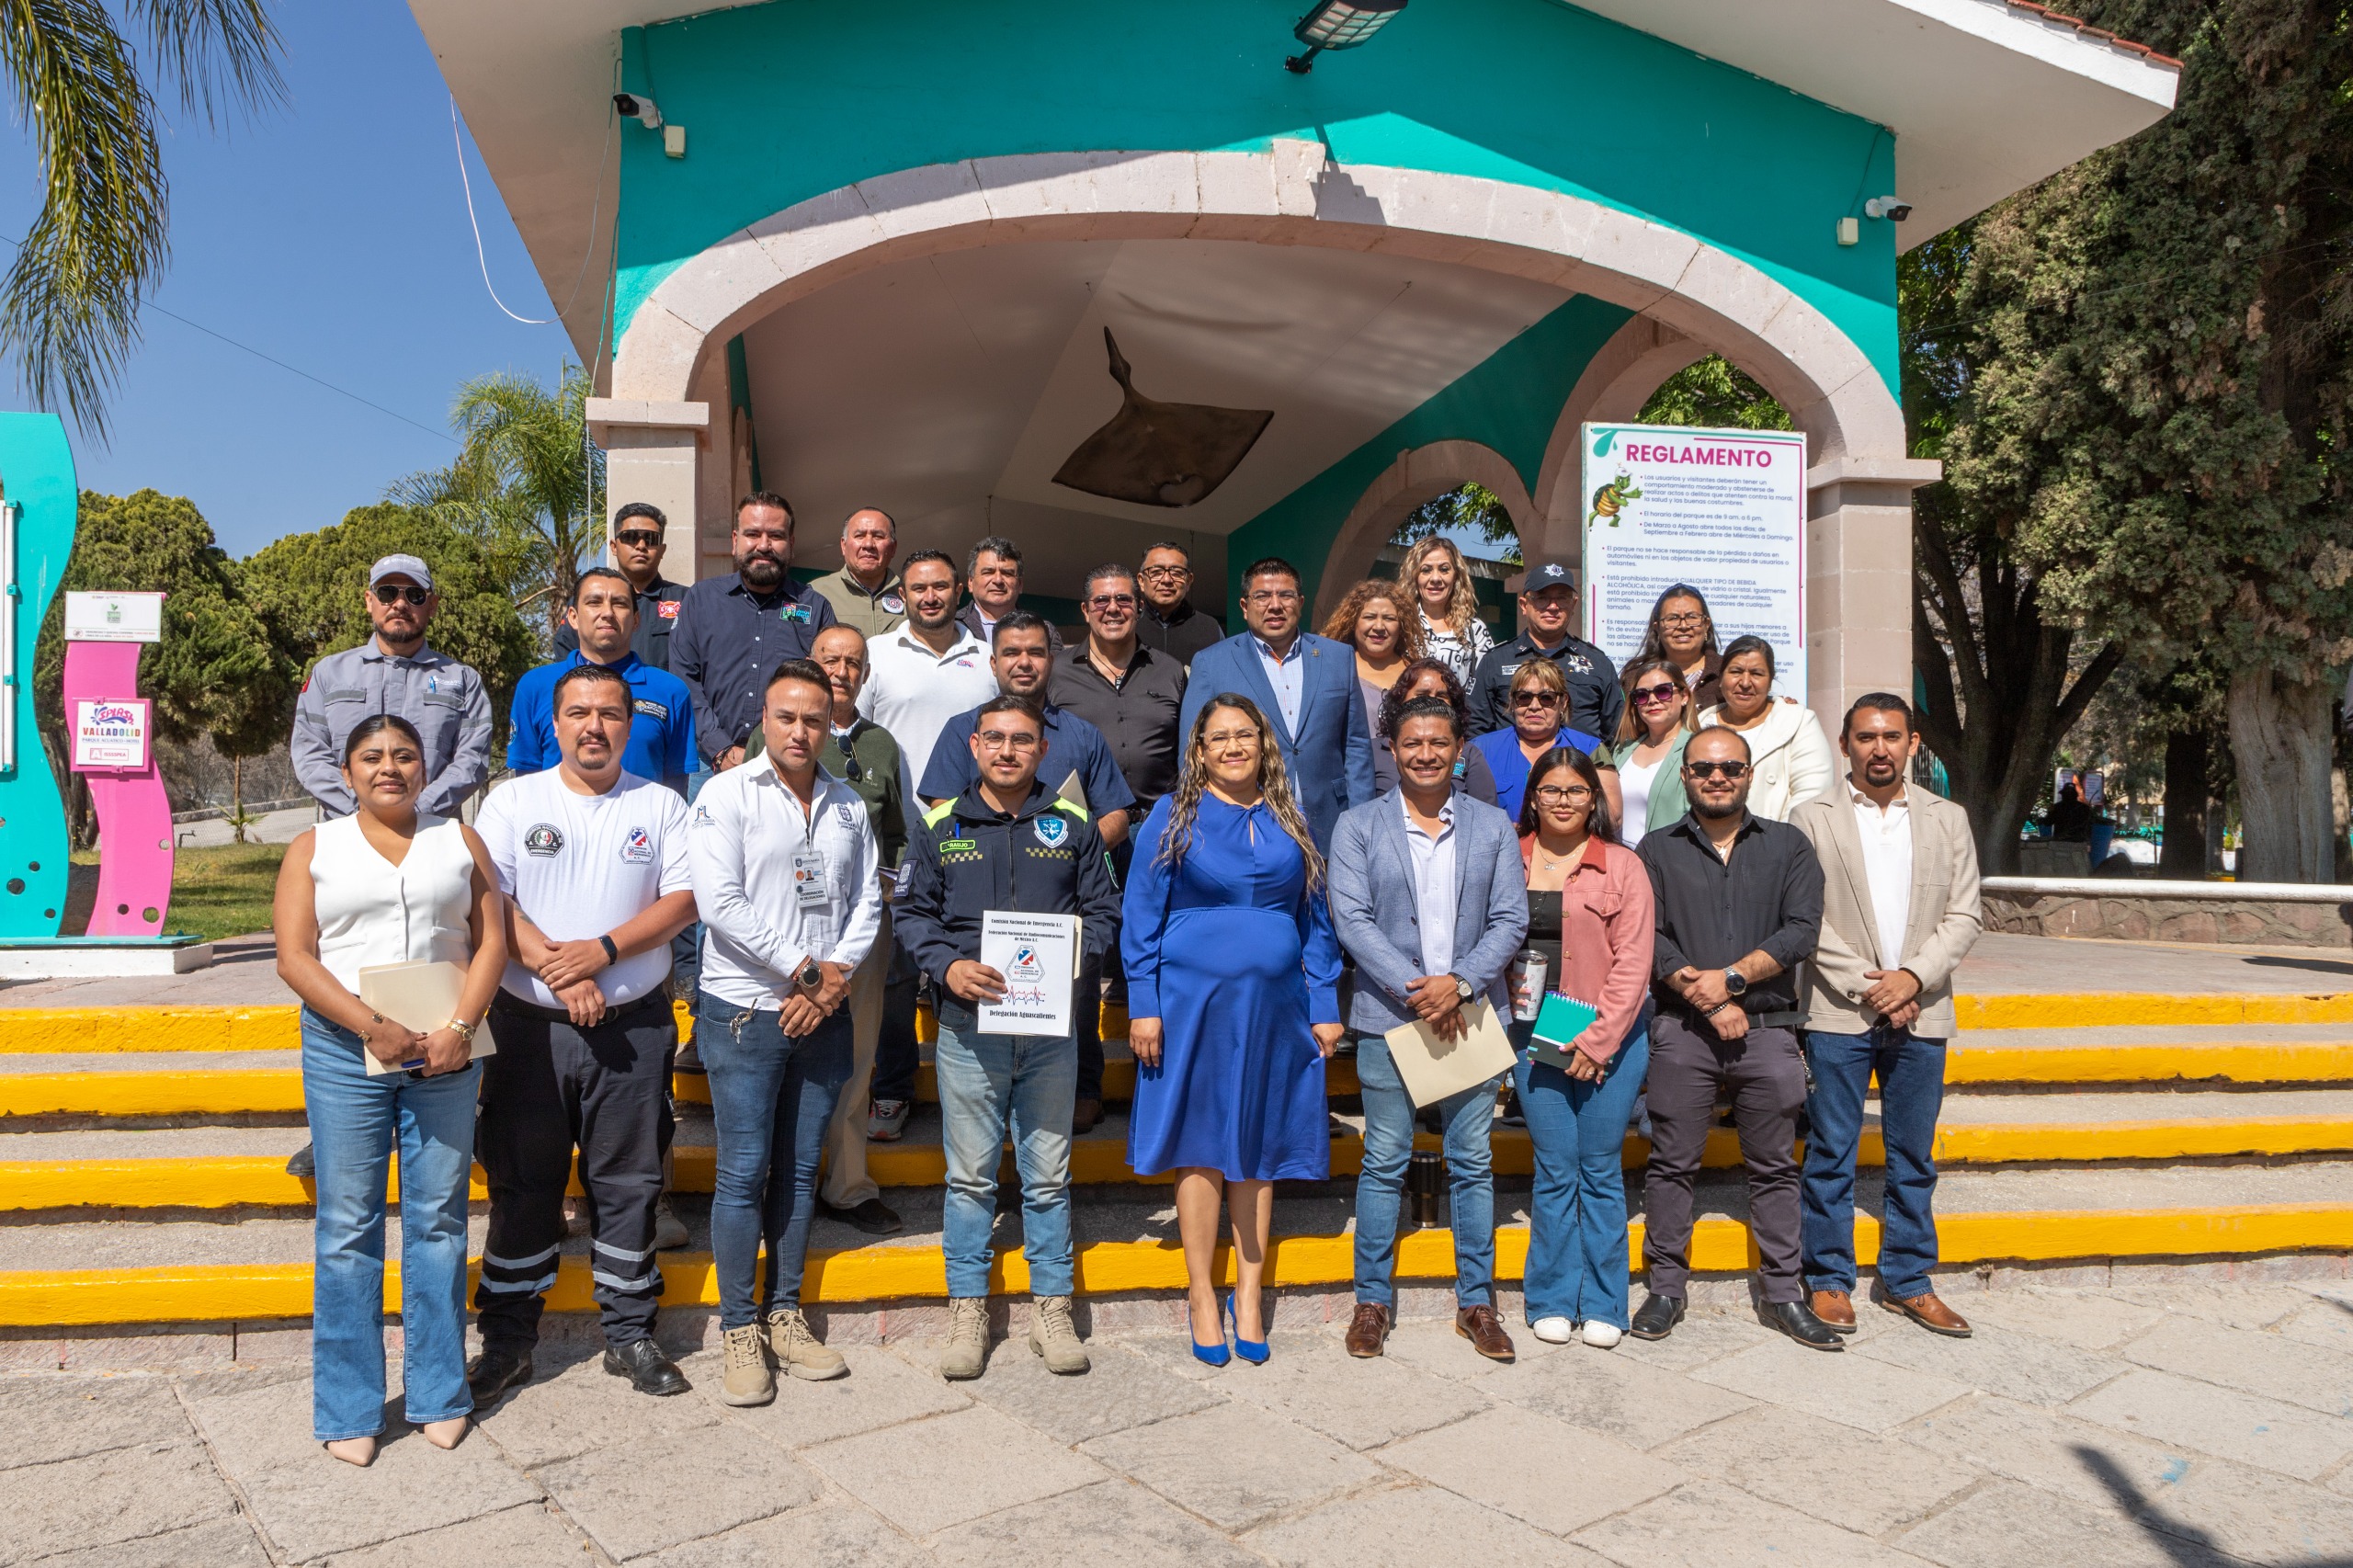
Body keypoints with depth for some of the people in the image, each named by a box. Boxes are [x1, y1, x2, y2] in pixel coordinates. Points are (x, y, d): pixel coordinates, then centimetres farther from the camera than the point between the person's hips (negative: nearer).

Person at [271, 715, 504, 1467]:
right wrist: (373, 1028, -15)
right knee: (349, 1226, 3)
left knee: (439, 1219, 6)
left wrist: (461, 1026, -12)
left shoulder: (459, 839, 10)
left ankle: (439, 1393, 18)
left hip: (445, 1050, 1)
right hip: (345, 1050, -1)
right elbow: (294, 958, -3)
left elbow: (491, 940, 3)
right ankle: (349, 1409, 14)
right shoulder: (314, 849, 7)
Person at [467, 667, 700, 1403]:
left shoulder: (660, 805, 6)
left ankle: (630, 1335, 21)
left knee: (628, 1183, 7)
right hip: (530, 1027, 0)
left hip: (634, 1028, 0)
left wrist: (603, 949, -15)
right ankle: (508, 1340, 21)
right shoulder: (512, 800, 5)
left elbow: (684, 898, -3)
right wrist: (556, 970, -15)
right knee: (522, 1182, 7)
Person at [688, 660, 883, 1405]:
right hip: (746, 1011, -4)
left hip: (823, 1015, 4)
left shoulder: (848, 805, 10)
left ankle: (784, 1313, 23)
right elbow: (719, 903, -13)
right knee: (744, 1173, -1)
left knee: (800, 1170, 11)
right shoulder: (727, 795, -4)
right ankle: (740, 1329, 10)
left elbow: (866, 901, 8)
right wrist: (805, 969, -13)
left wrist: (836, 979, -7)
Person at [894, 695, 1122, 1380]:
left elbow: (1103, 910, 7)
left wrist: (1071, 957, -11)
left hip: (1051, 1024, 1)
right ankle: (967, 1308, 20)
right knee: (970, 1175, 7)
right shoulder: (939, 827, 4)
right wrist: (947, 966, -12)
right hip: (968, 1022, 0)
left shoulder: (1072, 824, 6)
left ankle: (1051, 1306, 21)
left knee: (1049, 1173, 9)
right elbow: (914, 913, 5)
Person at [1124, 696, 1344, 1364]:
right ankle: (1202, 1293, 15)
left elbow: (1316, 921, 12)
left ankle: (1249, 1292, 19)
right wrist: (1143, 1007, -7)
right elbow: (1140, 916, 0)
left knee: (1261, 1148, 8)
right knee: (1200, 1146, 2)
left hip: (1275, 1007, 3)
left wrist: (1325, 1006, 6)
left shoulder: (1290, 825, 10)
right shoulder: (1173, 818, 2)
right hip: (1193, 1002, -3)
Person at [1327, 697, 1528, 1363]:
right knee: (1385, 1162, 5)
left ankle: (1476, 1302, 20)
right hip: (1387, 1015, -1)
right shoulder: (1358, 826, 3)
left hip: (1472, 1014, 2)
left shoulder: (1493, 827, 8)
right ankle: (1373, 1300, 17)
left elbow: (1511, 919, 2)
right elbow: (1351, 919, -6)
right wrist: (1416, 990, -15)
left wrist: (1459, 983, -13)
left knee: (1472, 1162, 8)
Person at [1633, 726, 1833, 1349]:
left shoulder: (1787, 845, 10)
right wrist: (1705, 999, -12)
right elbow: (1648, 939, -2)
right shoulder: (1657, 849, 8)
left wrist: (1731, 977, -13)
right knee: (1672, 1163, 4)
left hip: (1768, 1029, 1)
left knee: (1774, 1167, 8)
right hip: (1681, 1030, -1)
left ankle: (1781, 1293, 19)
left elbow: (1801, 929, -3)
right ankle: (1666, 1288, 16)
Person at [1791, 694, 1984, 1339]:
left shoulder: (1948, 820, 10)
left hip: (1921, 1015, 3)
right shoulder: (1812, 820, 0)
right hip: (1837, 1014, -3)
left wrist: (1912, 977, -11)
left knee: (1914, 1157, 11)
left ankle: (1907, 1281, 24)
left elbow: (1964, 915, 4)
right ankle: (1828, 1280, 16)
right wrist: (1867, 989, -11)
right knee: (1831, 1155, 3)